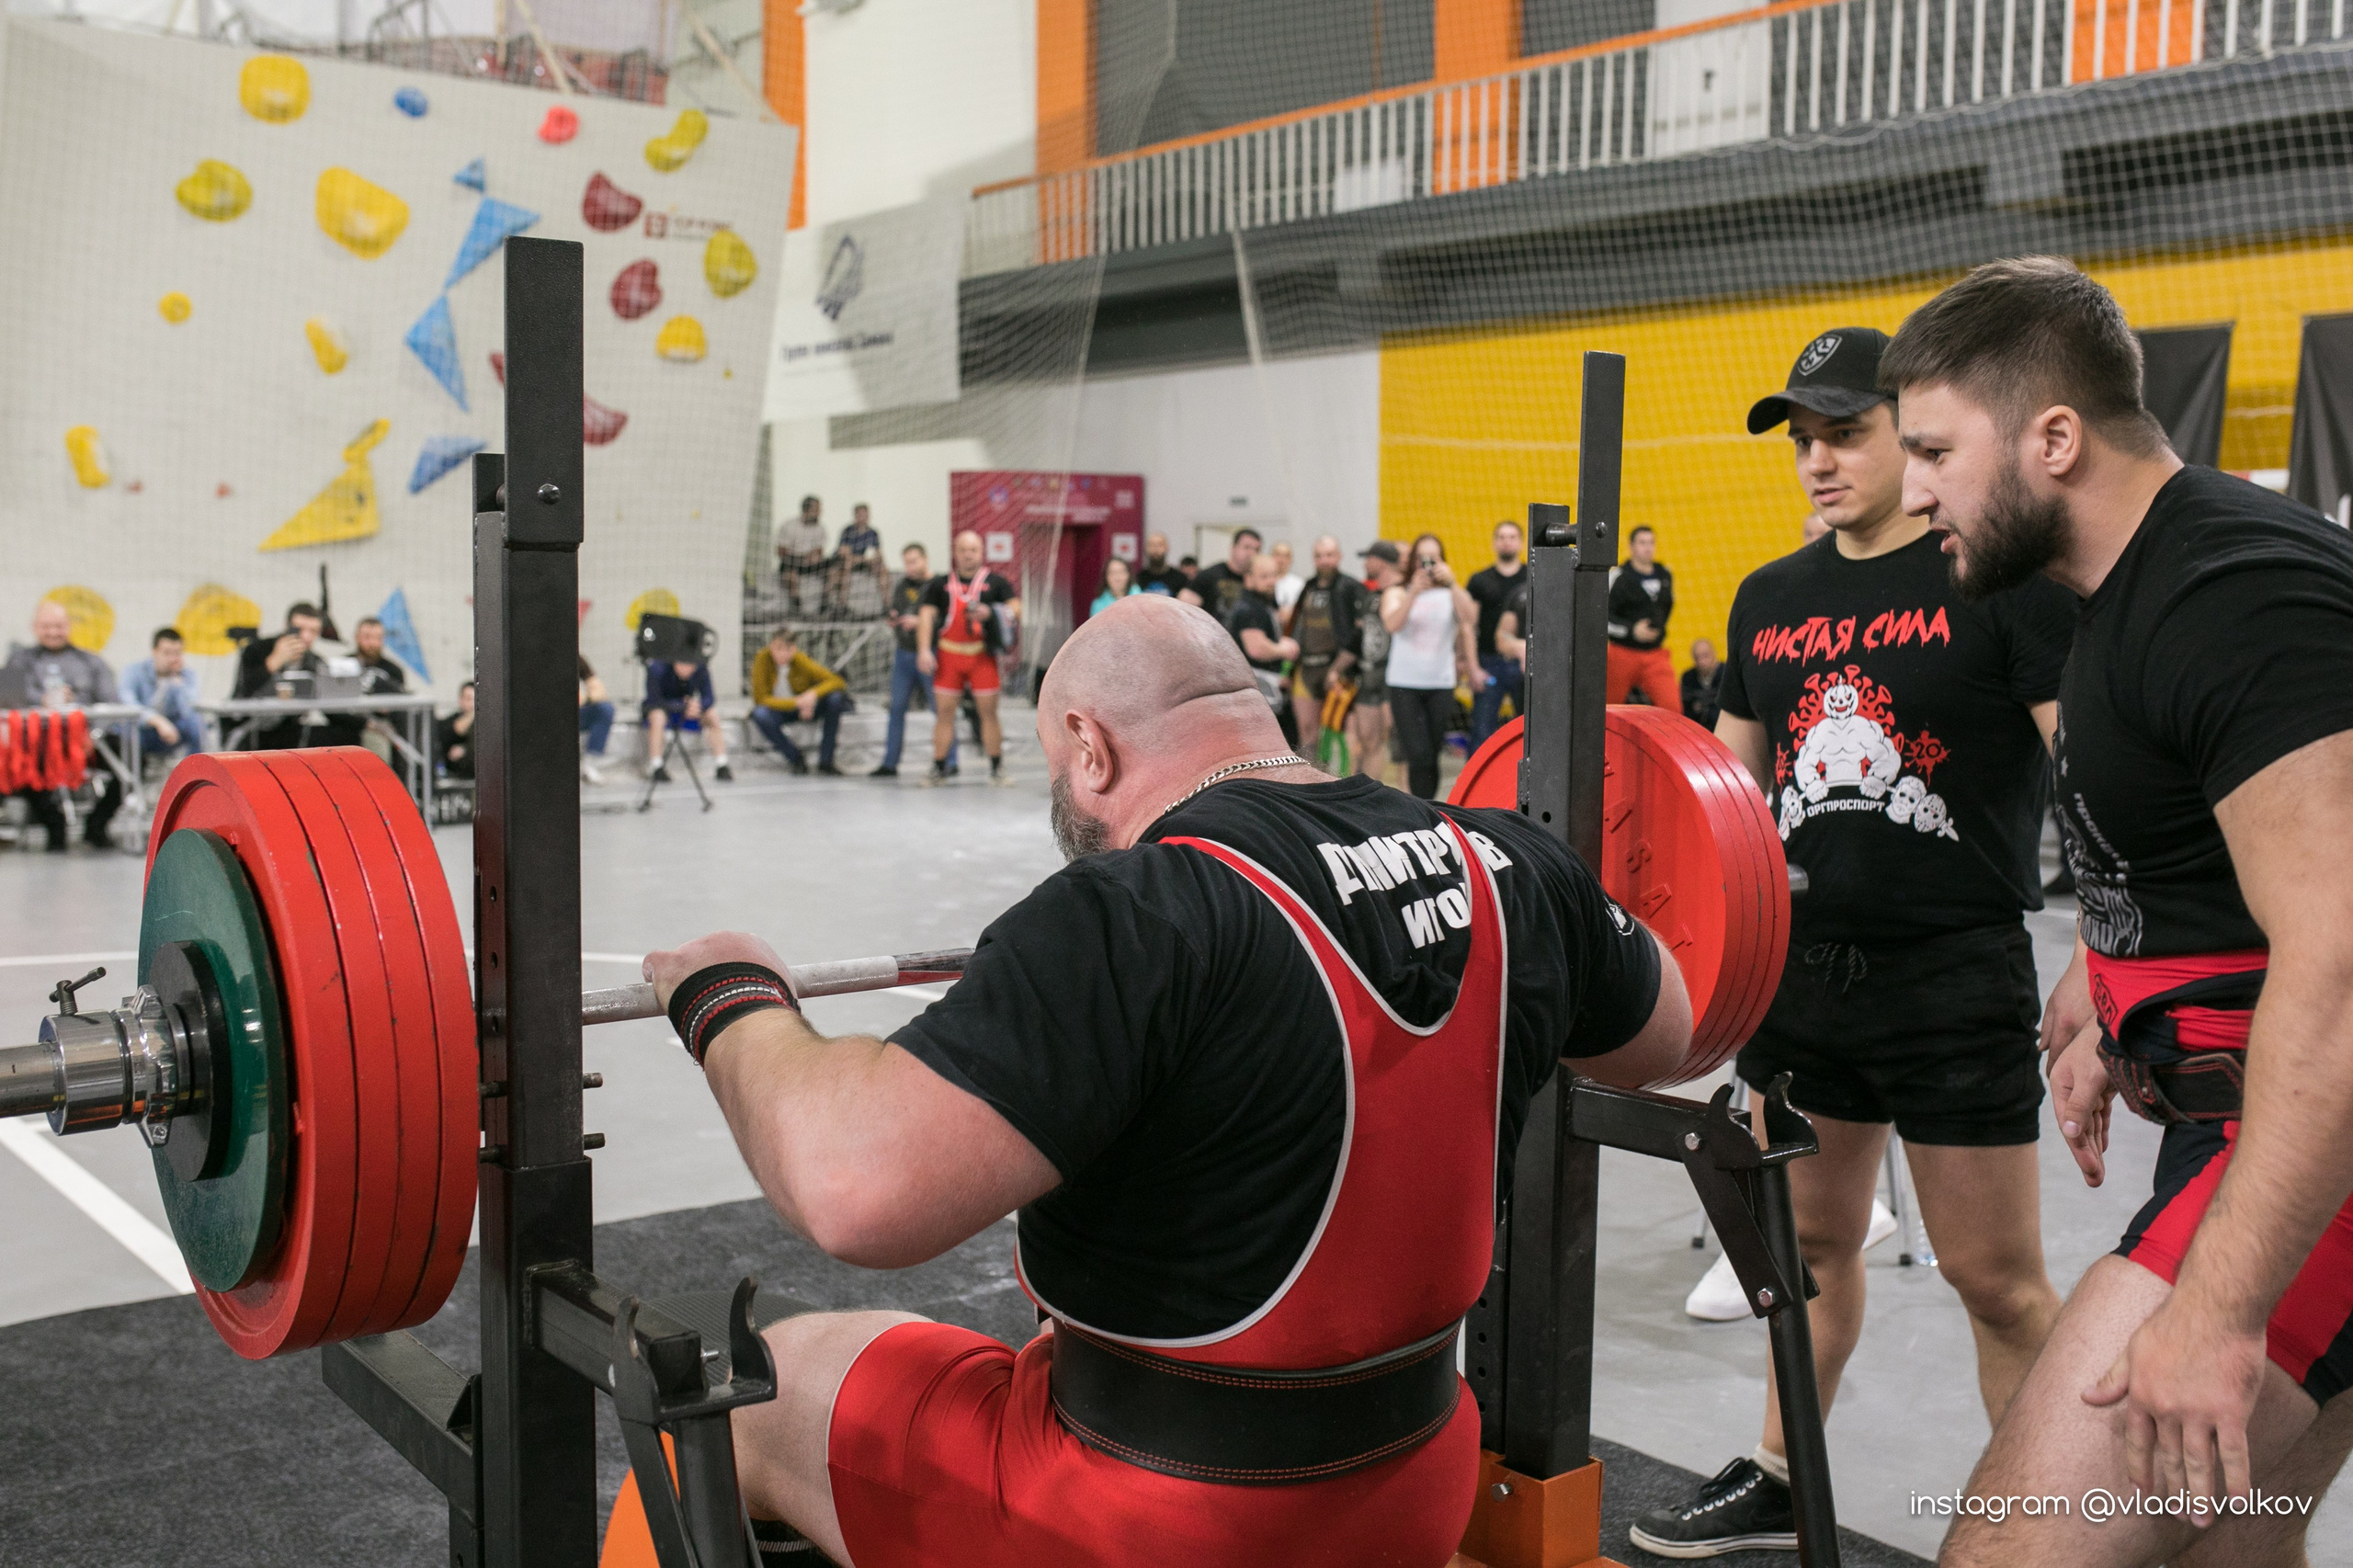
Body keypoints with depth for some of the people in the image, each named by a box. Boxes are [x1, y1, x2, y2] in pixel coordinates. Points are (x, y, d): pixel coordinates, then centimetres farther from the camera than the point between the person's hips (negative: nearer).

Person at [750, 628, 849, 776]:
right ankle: (794, 757, -10)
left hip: (806, 708, 1)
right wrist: (796, 703, -32)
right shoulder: (763, 659, -22)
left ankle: (825, 761, -17)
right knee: (760, 715, -35)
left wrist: (814, 693, -39)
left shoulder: (801, 660, -21)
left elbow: (837, 682, -20)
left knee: (835, 698, -27)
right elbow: (760, 699, -23)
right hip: (779, 708, -1)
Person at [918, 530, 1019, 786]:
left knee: (988, 711, -1)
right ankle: (939, 769, 7)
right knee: (944, 712, 1)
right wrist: (924, 650, -7)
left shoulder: (994, 582, 7)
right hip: (949, 655, 1)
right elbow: (927, 616, 6)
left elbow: (1016, 609, -2)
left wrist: (990, 612, -20)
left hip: (982, 655, -1)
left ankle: (996, 769, 6)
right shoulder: (940, 584, 10)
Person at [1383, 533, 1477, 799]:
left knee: (1431, 755, 4)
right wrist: (1414, 592, -27)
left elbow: (1470, 619, -13)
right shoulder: (1396, 593, 6)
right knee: (1419, 755, -12)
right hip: (1405, 684, -2)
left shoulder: (1452, 595, 8)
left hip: (1441, 684, 2)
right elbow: (1392, 624, -15)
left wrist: (1451, 583, -22)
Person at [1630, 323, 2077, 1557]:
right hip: (1801, 964, 6)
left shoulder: (2004, 578, -7)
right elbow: (1729, 786, 17)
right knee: (1812, 1235, 17)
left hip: (1954, 976, -5)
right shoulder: (1770, 598, 10)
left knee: (1995, 1277, 2)